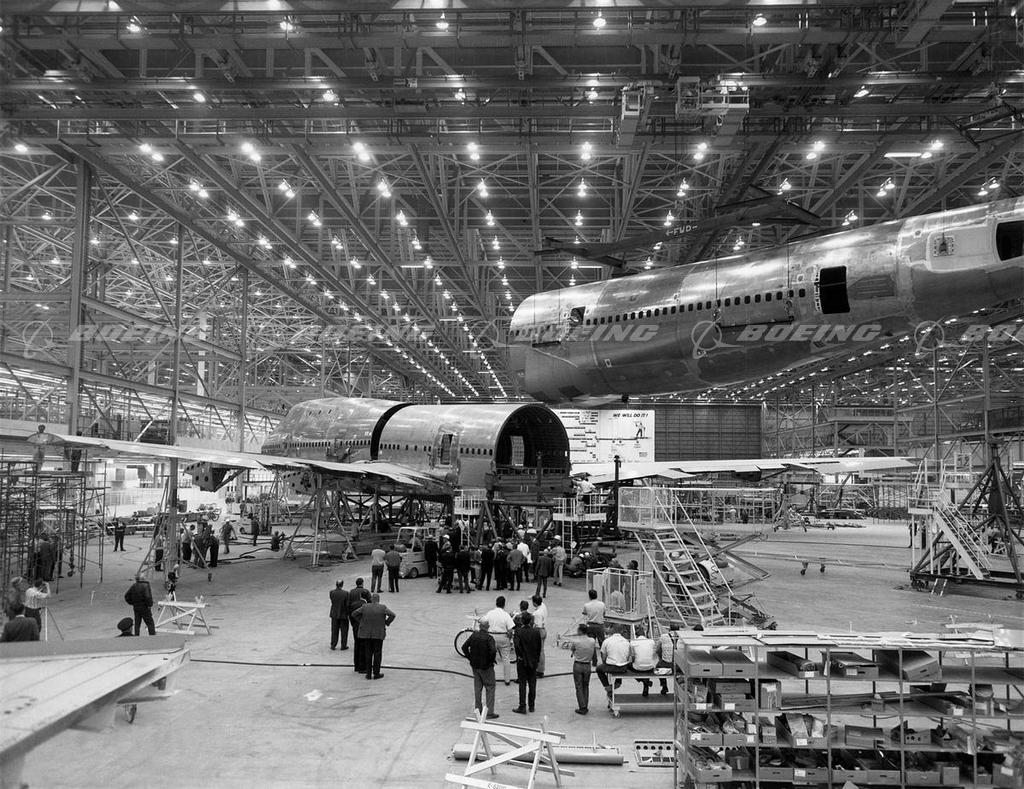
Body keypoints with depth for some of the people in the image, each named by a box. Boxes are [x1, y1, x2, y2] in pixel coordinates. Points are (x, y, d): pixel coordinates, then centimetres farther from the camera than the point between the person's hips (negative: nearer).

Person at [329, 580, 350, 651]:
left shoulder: (331, 592, -11)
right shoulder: (345, 593, -18)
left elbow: (332, 601, -3)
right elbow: (347, 604, -14)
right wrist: (348, 614, -2)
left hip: (334, 614, 2)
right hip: (343, 614, -2)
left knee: (334, 630, 16)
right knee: (344, 630, 13)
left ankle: (333, 645, 21)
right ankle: (343, 646, 18)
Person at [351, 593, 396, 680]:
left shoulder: (365, 606, -1)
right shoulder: (383, 607, -5)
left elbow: (354, 614, 1)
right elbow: (392, 615, -12)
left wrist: (361, 621, 8)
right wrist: (386, 623, -1)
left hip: (366, 633, 2)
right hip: (378, 634, -2)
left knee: (368, 654, 9)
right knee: (377, 653, 6)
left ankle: (368, 674, 10)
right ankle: (376, 674, 6)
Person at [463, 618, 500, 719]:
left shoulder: (474, 635, -3)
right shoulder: (488, 637, -19)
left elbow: (464, 647, 0)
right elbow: (493, 651, -30)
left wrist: (470, 658, 6)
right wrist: (492, 660, -12)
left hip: (475, 665, 5)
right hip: (486, 666, -5)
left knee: (477, 688, 16)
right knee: (490, 688, 5)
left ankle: (478, 709, 24)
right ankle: (489, 712, 5)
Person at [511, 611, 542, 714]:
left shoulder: (518, 631, -14)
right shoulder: (536, 632, -4)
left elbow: (517, 645, -26)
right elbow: (539, 647, 3)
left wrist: (520, 656, -12)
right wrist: (537, 659, 13)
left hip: (522, 662, -3)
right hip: (533, 661, 3)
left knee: (522, 684, 3)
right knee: (532, 684, 12)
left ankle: (522, 707, 3)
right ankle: (532, 706, 19)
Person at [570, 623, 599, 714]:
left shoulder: (576, 641, -15)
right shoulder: (592, 641, -4)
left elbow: (571, 651, 4)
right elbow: (595, 656, 5)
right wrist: (594, 664, 20)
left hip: (577, 666, -3)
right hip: (588, 666, 3)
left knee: (579, 687, 6)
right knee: (586, 686, 17)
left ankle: (582, 707, 4)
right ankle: (586, 707, 18)